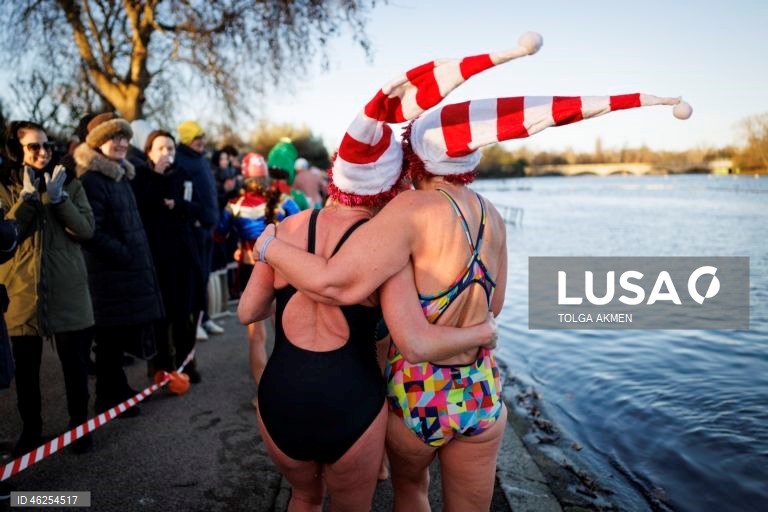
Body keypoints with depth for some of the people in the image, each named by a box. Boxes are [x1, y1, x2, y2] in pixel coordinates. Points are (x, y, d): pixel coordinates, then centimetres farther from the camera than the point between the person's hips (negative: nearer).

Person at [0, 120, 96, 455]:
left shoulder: (70, 185, 5)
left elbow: (86, 230, -6)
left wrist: (58, 198, -17)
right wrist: (28, 197, -17)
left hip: (68, 292, 0)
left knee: (75, 363, 6)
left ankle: (78, 425, 23)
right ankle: (31, 429, 28)